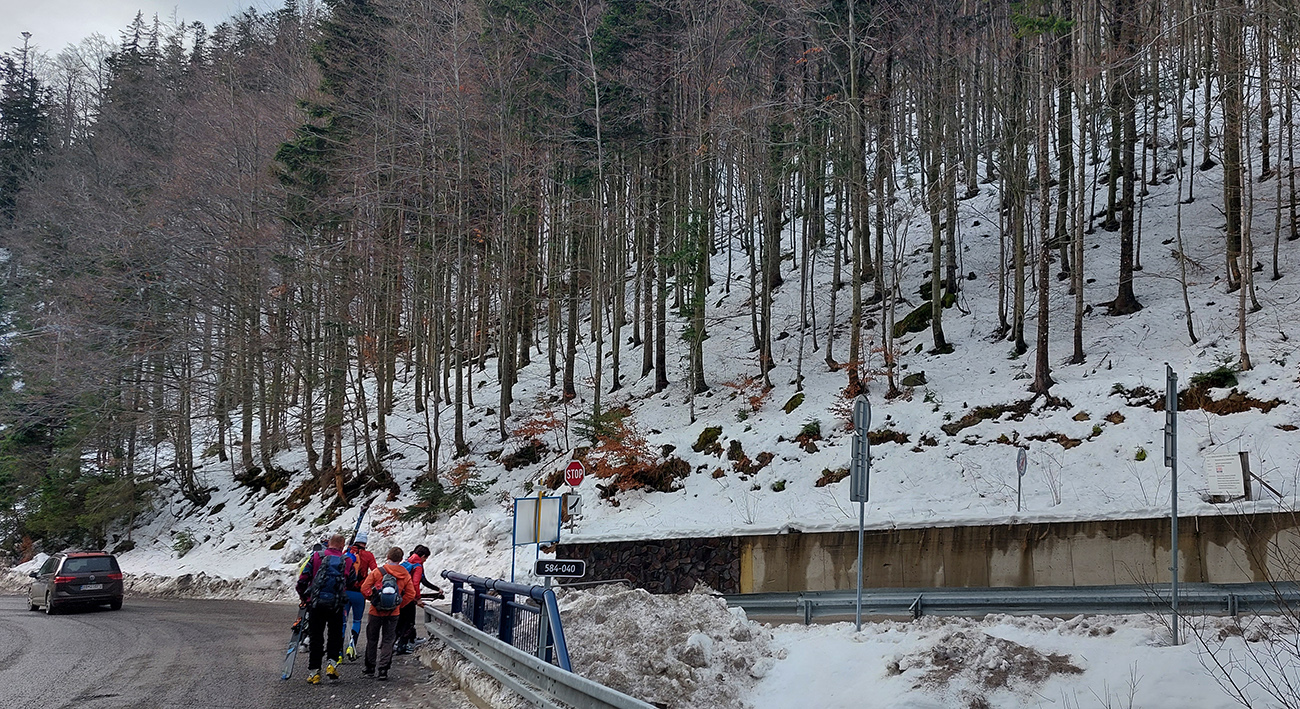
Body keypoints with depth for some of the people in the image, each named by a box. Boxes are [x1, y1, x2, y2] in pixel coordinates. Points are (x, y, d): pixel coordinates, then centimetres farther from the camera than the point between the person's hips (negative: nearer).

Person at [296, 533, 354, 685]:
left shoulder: (316, 556, 1)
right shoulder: (347, 561, 3)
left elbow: (302, 580, 1)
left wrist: (304, 598, 16)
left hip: (316, 604, 0)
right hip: (336, 605, 0)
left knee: (316, 638, 8)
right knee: (335, 635, 17)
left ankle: (314, 671, 7)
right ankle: (333, 662, 2)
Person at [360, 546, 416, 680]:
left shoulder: (377, 572, -10)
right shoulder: (405, 575, -3)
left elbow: (364, 589, -10)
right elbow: (411, 594, -3)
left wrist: (373, 598, 7)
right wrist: (399, 605, 8)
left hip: (376, 612, -1)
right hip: (393, 614, 1)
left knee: (372, 639, 14)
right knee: (388, 640, 9)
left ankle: (370, 667, 23)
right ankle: (383, 669, 3)